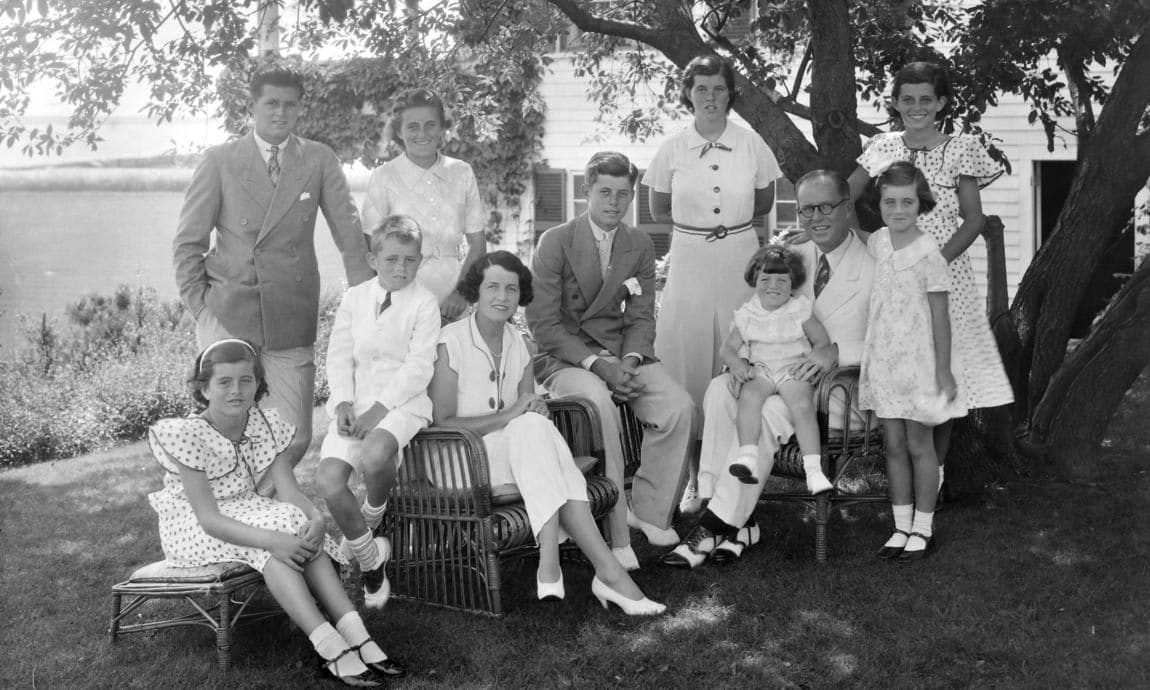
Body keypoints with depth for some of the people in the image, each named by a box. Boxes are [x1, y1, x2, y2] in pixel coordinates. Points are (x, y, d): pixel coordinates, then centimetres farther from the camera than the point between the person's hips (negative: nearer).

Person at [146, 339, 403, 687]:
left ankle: (357, 636, -30)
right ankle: (333, 651, -39)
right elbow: (209, 519, -27)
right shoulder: (188, 435, -22)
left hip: (246, 513, 6)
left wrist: (315, 518, -34)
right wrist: (271, 539, -40)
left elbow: (289, 491, -11)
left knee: (305, 532, -23)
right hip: (191, 530, -6)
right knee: (281, 524, -31)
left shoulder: (267, 424, -4)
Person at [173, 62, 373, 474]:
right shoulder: (220, 161, 5)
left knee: (294, 439, 0)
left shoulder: (319, 160, 7)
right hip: (227, 314, -1)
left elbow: (349, 233, 6)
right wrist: (197, 304, 0)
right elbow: (188, 242, 8)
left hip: (291, 319, 1)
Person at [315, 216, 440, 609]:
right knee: (327, 480, -19)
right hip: (355, 403, 4)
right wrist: (344, 404, -8)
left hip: (403, 401, -4)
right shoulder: (353, 299, 13)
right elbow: (339, 356, 9)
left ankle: (371, 518, -1)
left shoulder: (423, 303, 0)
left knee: (375, 455, -37)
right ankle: (370, 557, 3)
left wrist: (379, 409, -16)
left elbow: (418, 367, -8)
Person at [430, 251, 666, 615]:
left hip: (517, 450, 5)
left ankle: (550, 566, -37)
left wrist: (535, 409, -15)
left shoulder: (517, 343, 10)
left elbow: (529, 409, 10)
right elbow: (442, 422, -12)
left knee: (534, 425, -30)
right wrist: (507, 415, -21)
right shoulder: (451, 341, -8)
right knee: (533, 428, -32)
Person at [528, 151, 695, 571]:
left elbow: (641, 317, 8)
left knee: (680, 407, -20)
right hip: (564, 358, -4)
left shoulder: (641, 246, 10)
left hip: (622, 354, 5)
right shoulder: (555, 242, -5)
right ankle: (614, 531, -28)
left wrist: (629, 361, -13)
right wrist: (596, 363, -20)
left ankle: (647, 509, -3)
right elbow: (543, 324, -10)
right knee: (598, 401, -36)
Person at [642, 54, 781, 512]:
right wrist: (699, 221, 6)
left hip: (740, 260, 0)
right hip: (689, 263, 0)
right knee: (687, 359, -1)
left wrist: (729, 221, 8)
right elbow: (659, 212, 11)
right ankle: (689, 474, 7)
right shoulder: (672, 150, 0)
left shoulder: (751, 145, 1)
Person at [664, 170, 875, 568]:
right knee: (720, 390, -23)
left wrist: (837, 351, -25)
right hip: (778, 372, 5)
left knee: (767, 411, -32)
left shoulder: (873, 266, -3)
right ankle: (737, 521, -23)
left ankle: (716, 525, -22)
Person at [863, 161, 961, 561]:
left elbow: (940, 318, -10)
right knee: (893, 446, 11)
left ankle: (923, 530, 19)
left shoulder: (927, 253, -13)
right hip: (882, 359, 5)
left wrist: (944, 371, -10)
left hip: (917, 360, -5)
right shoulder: (877, 243, 2)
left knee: (919, 446, 6)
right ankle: (901, 527, 22)